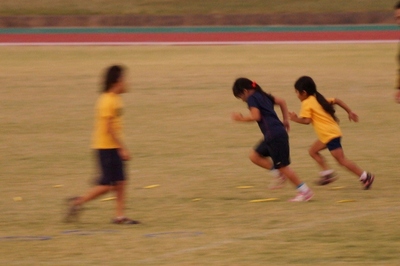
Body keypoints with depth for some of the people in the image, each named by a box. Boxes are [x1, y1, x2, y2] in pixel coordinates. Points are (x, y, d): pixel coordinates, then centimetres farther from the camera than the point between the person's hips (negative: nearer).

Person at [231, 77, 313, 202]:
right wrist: (286, 120, 24)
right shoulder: (262, 96, 20)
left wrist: (241, 118, -4)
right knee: (255, 156, 15)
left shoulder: (252, 98, -7)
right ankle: (279, 173, 12)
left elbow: (256, 116, -18)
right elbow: (282, 102, 25)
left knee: (282, 166, -4)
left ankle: (305, 191, -1)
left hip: (275, 136, -10)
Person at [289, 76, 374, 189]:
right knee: (313, 151, 17)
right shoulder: (319, 99, 18)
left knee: (341, 160, -5)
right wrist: (350, 112, 19)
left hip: (329, 135, -10)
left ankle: (365, 176, -4)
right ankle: (327, 173, 14)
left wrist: (296, 119, -4)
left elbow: (306, 120, -18)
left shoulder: (306, 103, -8)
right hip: (333, 131, 10)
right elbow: (336, 101, 17)